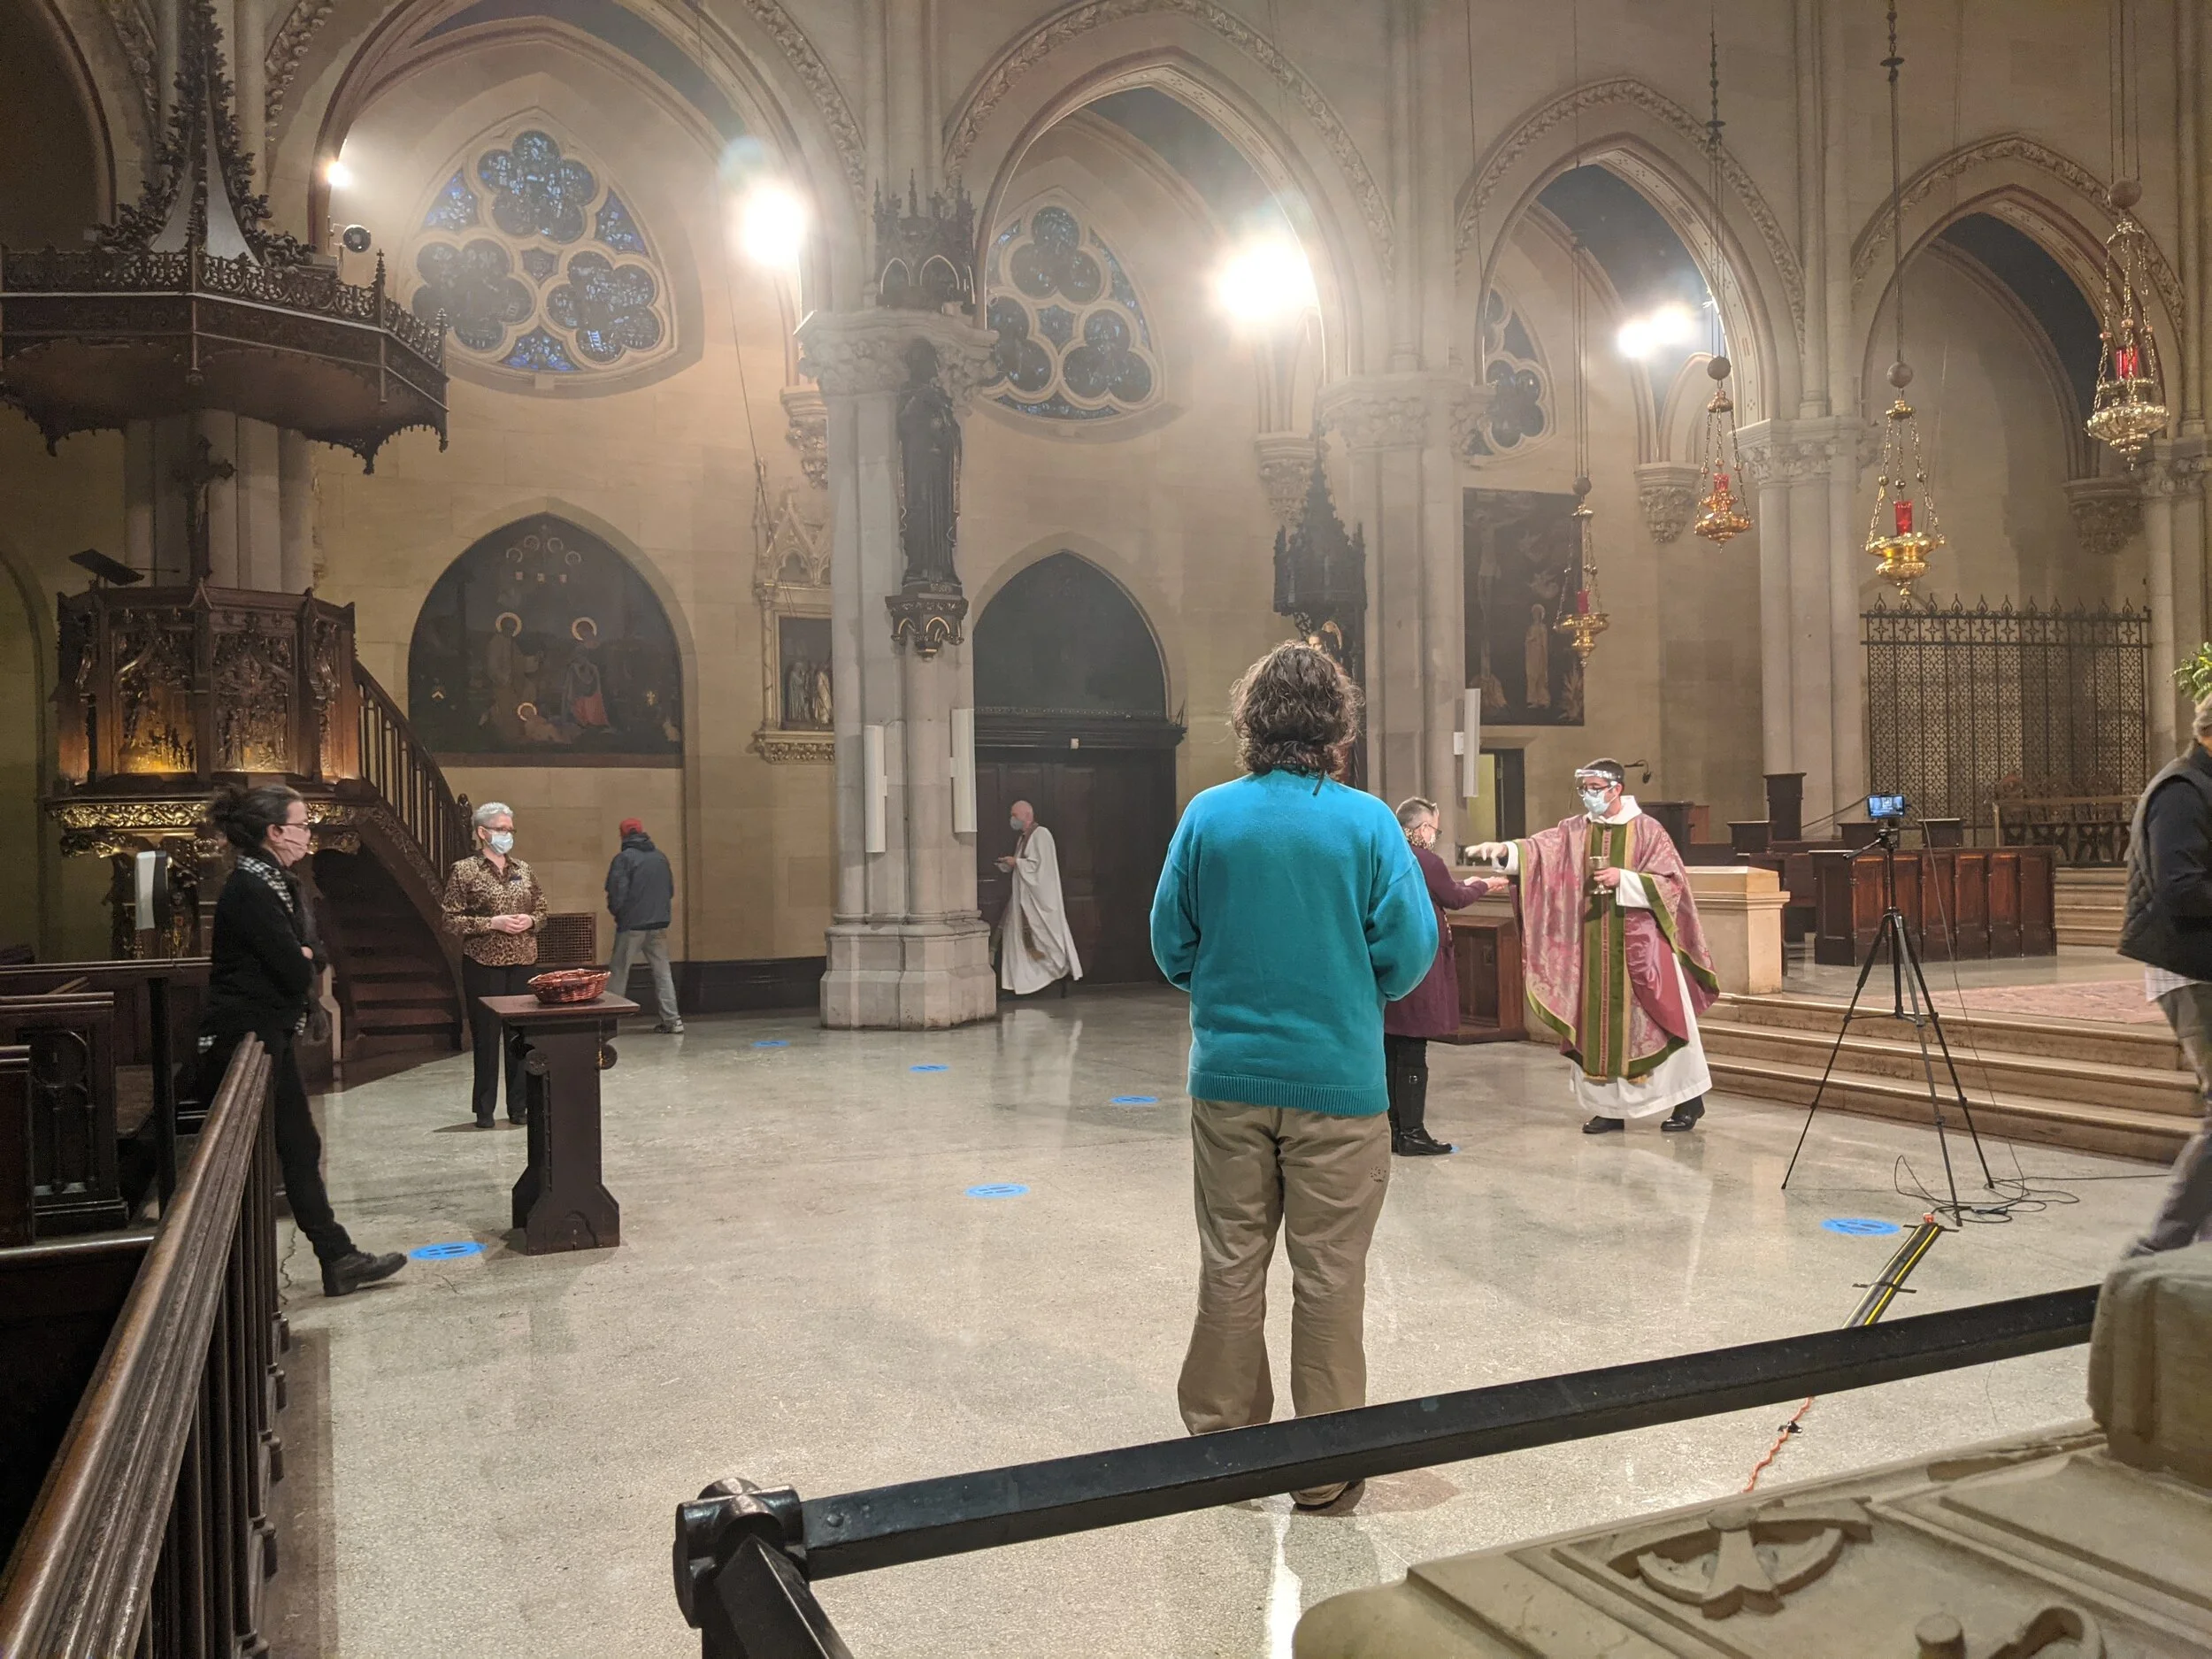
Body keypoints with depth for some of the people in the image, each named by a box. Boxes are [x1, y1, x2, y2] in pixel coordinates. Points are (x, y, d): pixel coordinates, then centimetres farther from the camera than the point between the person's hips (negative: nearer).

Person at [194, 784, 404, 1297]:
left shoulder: (278, 884, 11)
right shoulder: (249, 890, -19)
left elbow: (310, 958, 12)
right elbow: (297, 972, -21)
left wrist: (300, 958, -9)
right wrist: (302, 961, 0)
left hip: (270, 1036, 10)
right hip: (243, 1040, -10)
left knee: (300, 1147, 12)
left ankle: (338, 1259, 19)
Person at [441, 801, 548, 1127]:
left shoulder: (523, 869, 10)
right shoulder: (464, 871, -3)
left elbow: (541, 910, 17)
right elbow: (451, 921, -6)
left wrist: (531, 921, -5)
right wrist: (493, 922, -17)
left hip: (523, 963, 4)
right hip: (484, 965, -4)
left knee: (521, 1035, 5)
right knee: (487, 1036, 1)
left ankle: (518, 1106, 14)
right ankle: (485, 1110, 11)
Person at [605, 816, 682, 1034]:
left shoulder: (624, 858, -10)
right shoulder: (660, 856, 8)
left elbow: (617, 893, -14)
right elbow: (670, 889, 13)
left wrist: (615, 912, 5)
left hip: (632, 925, -5)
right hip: (659, 923, 5)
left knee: (618, 972, 5)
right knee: (662, 971, 10)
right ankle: (672, 1020, 6)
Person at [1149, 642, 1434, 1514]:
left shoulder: (1208, 816, -4)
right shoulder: (1367, 822, -10)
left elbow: (1170, 944, 2)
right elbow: (1410, 950, -8)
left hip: (1229, 1074, 2)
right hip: (1337, 1078, -2)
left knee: (1230, 1267, 14)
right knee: (1329, 1277, 8)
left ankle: (1221, 1440, 27)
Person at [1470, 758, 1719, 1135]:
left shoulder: (1647, 830, -5)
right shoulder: (1575, 831, 5)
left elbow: (1672, 881, -7)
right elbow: (1539, 849, -9)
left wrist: (1624, 878, -19)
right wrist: (1504, 850, -28)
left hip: (1640, 944, -4)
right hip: (1593, 946, 4)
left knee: (1657, 1021, 2)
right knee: (1599, 1024, 6)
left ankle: (1688, 1100, 16)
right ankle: (1610, 1107, 15)